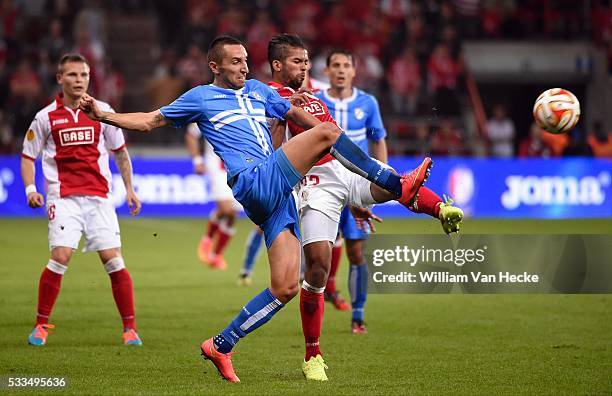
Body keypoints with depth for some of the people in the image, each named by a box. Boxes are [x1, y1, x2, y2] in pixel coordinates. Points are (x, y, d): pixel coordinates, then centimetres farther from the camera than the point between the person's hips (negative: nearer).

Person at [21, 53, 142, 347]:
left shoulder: (102, 112, 7)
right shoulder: (46, 117, 3)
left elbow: (120, 151, 19)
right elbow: (28, 156, 11)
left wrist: (129, 189, 13)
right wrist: (30, 189, -5)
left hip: (99, 196, 2)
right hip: (64, 198, -2)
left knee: (114, 262, -5)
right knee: (60, 258, -16)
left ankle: (130, 328, 5)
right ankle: (40, 325, -1)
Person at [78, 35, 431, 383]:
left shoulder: (259, 91, 26)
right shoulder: (201, 97, 11)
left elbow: (296, 115, 35)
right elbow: (149, 121, 16)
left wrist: (346, 152, 32)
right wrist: (102, 115, 5)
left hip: (279, 193, 6)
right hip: (253, 184, -6)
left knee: (286, 287, -3)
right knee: (325, 132, -20)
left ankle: (220, 346, 8)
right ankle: (400, 188, -14)